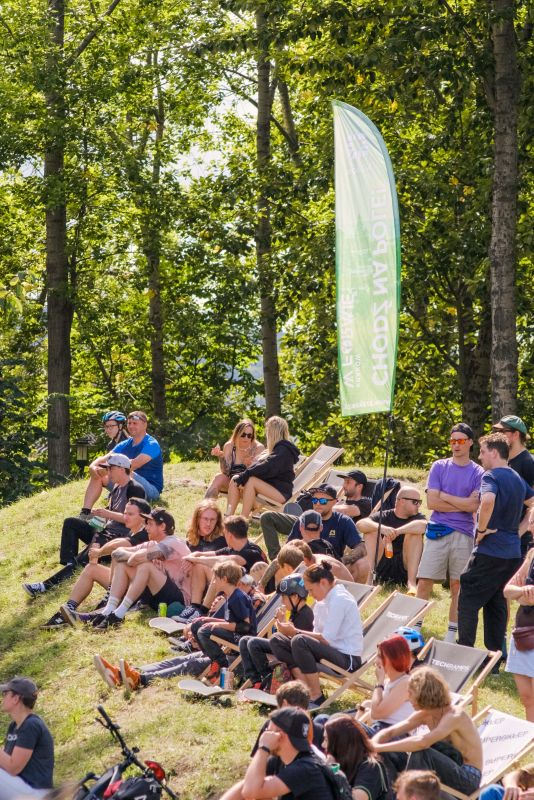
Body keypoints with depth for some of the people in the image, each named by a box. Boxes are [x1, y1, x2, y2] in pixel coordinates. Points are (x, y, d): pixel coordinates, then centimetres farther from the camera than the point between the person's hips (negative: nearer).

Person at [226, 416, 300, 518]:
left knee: (251, 481, -30)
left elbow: (267, 468, -22)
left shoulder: (283, 450, -9)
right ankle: (228, 517, -22)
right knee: (235, 479, -6)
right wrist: (242, 476, -7)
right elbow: (259, 465, 10)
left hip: (281, 493, -9)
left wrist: (244, 476, -23)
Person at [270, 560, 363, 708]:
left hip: (347, 658, -10)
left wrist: (296, 632, -15)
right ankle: (306, 689, -13)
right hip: (331, 651, 10)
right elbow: (319, 636, 11)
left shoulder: (339, 599, -15)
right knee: (277, 639, 1)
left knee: (299, 641, -32)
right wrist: (296, 632, -5)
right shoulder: (323, 601, 13)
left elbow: (327, 639, -20)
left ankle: (317, 697, -22)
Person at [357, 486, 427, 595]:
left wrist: (396, 532, -30)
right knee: (372, 531, -14)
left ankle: (412, 583, -28)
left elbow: (422, 525, -22)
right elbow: (360, 524, -14)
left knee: (414, 533, -18)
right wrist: (381, 528, -32)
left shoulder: (418, 517, 5)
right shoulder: (384, 516, 6)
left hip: (405, 568, 0)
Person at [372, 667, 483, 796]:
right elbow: (389, 732, 2)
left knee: (420, 752, -33)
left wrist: (379, 747, -38)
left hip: (468, 778, -8)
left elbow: (422, 742, -40)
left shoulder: (455, 716, -24)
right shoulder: (424, 714, 1)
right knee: (389, 753, -3)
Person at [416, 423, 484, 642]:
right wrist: (462, 505, -5)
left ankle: (451, 635, 12)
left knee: (458, 586, 5)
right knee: (424, 583, -3)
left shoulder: (478, 473, 3)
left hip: (464, 534, 0)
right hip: (438, 531, 0)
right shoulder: (439, 467, 6)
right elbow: (431, 502, -3)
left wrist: (445, 496, -5)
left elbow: (474, 505, -9)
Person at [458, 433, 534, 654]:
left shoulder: (491, 476, -12)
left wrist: (481, 529, -20)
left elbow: (488, 500, -33)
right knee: (497, 603, 14)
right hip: (513, 552, 8)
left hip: (490, 551, -8)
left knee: (468, 600, 2)